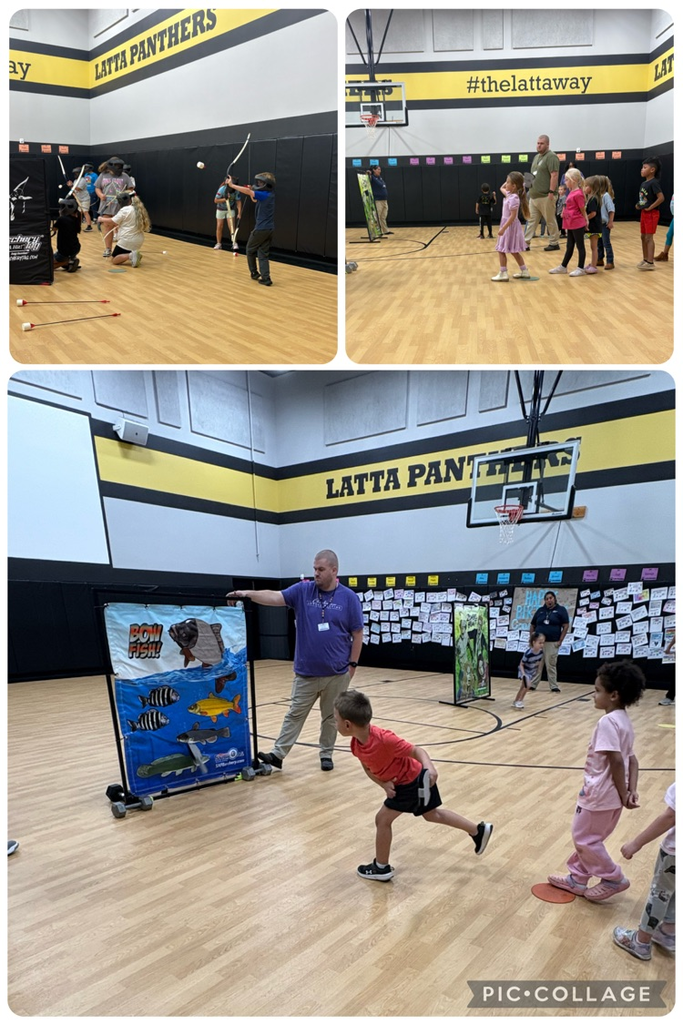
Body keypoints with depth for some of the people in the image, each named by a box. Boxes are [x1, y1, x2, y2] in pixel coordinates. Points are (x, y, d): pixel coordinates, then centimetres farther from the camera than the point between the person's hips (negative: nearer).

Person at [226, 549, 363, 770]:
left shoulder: (349, 597, -6)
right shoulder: (302, 590, -2)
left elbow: (357, 633, -2)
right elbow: (275, 597, -16)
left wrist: (353, 664, -4)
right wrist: (248, 594, -31)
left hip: (337, 672, -1)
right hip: (306, 672, 1)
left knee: (331, 716, 12)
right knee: (295, 714, 8)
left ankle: (326, 754, 27)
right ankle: (278, 754, 14)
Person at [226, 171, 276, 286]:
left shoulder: (264, 195, -15)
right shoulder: (270, 195, 11)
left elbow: (247, 191, -24)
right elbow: (255, 200, 27)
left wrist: (231, 185, -18)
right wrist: (252, 192, 13)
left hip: (261, 229, -8)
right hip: (270, 229, 8)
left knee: (250, 250, 13)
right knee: (263, 253, 8)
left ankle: (254, 273, 23)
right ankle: (265, 278, -2)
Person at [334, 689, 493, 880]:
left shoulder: (384, 739, -39)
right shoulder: (356, 744, -16)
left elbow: (416, 750, -31)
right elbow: (368, 768, -1)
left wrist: (430, 768, -49)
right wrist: (384, 784, -18)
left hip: (413, 780, -8)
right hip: (409, 780, 8)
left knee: (382, 819, -4)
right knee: (431, 814, 25)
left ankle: (382, 868, 18)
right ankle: (479, 830, 41)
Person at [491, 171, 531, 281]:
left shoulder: (513, 198, -21)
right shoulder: (509, 194, 7)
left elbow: (512, 216, -26)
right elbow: (501, 188, 28)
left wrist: (503, 228, -28)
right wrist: (509, 180, 13)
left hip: (510, 227, -10)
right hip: (508, 226, 10)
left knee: (501, 250, -5)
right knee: (513, 251, 15)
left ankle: (503, 273, -2)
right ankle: (524, 271, 20)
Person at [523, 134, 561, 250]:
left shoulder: (551, 157, -11)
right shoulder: (536, 157, 17)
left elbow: (554, 175, -18)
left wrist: (552, 192, -23)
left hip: (546, 196, -9)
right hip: (534, 196, 9)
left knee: (550, 221, 1)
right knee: (531, 220, 7)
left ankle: (554, 243, 9)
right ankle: (525, 242, 9)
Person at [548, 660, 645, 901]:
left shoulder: (608, 722, -23)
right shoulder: (624, 721, 7)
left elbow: (616, 761, -25)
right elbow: (631, 759, 9)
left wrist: (623, 795, -15)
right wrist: (632, 791, 3)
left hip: (599, 793, -9)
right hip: (611, 795, 9)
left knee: (583, 837, 8)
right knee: (587, 837, 20)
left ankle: (613, 878, 18)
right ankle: (578, 878, 31)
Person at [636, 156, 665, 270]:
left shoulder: (654, 183, -16)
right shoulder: (644, 183, 9)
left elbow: (661, 198, -24)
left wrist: (650, 207, -19)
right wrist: (639, 205, 6)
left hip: (651, 214, -9)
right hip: (644, 213, 9)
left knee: (649, 237, -7)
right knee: (643, 237, 14)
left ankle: (650, 262, -4)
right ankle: (645, 259, 24)